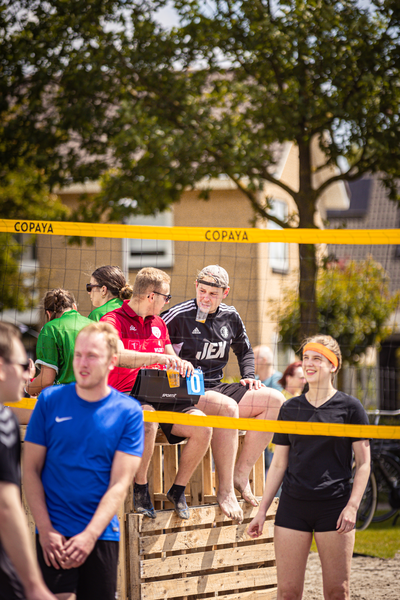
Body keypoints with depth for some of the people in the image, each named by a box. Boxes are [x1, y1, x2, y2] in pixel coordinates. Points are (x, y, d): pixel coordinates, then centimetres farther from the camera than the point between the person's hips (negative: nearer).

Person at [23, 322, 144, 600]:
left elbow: (120, 484, -4)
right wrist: (45, 530, -8)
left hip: (102, 533, 1)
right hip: (54, 533, -1)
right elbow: (31, 470, 2)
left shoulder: (128, 412, 0)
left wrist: (89, 535, -15)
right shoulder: (50, 400, 2)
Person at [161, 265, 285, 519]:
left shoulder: (231, 317, 11)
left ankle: (241, 474, -12)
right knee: (228, 407, -37)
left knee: (276, 400, -9)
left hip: (216, 387, 7)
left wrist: (248, 376, 10)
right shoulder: (178, 316, -8)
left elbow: (245, 351, 28)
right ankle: (225, 489, -29)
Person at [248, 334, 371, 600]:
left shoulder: (350, 407, 1)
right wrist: (262, 510, 11)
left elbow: (364, 463, 0)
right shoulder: (290, 408, 11)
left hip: (334, 506, -3)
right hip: (293, 506, 3)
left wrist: (352, 506, -11)